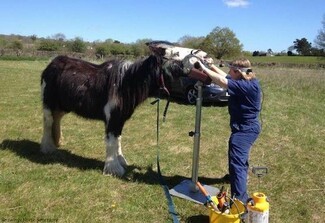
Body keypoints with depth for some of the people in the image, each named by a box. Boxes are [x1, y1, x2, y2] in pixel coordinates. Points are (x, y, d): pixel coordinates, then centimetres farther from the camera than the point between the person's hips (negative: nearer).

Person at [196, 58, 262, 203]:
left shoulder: (248, 86, -27)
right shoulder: (248, 81, 1)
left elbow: (222, 82, -31)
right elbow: (226, 77, 10)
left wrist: (205, 69, -22)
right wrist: (212, 66, 4)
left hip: (244, 130, -11)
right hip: (247, 127, 11)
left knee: (236, 162, -17)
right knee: (241, 156, 34)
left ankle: (240, 200, -19)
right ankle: (242, 175, 61)